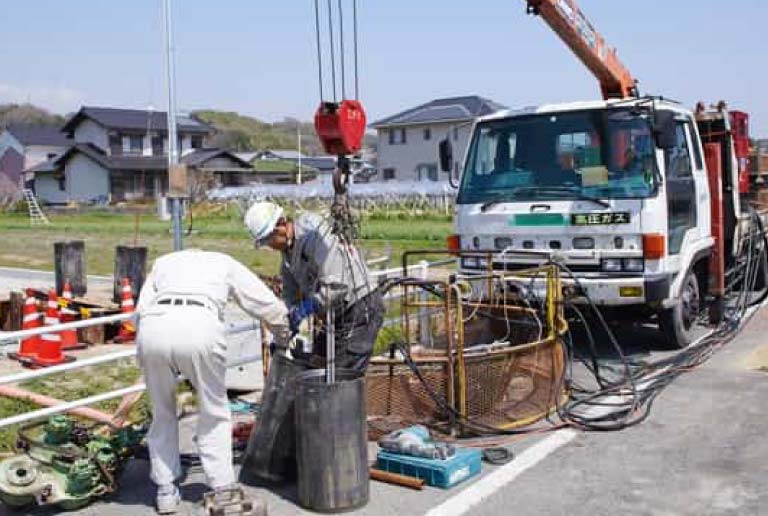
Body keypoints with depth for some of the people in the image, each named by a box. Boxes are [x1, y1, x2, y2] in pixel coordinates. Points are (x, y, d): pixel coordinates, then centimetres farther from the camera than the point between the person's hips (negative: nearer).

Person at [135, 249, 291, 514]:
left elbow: (142, 308, 20)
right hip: (200, 327, -2)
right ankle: (222, 488, 21)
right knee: (214, 412, 19)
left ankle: (165, 491, 27)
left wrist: (159, 352, 28)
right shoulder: (225, 263, 32)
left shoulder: (164, 261, 36)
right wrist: (283, 341, 48)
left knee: (163, 413, 23)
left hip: (152, 327, 2)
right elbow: (270, 307, 30)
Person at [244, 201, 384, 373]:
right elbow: (290, 294, 15)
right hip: (336, 315, 10)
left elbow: (337, 285, -29)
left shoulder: (315, 235, -22)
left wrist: (306, 308, -26)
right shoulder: (289, 251, 8)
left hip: (361, 310, -10)